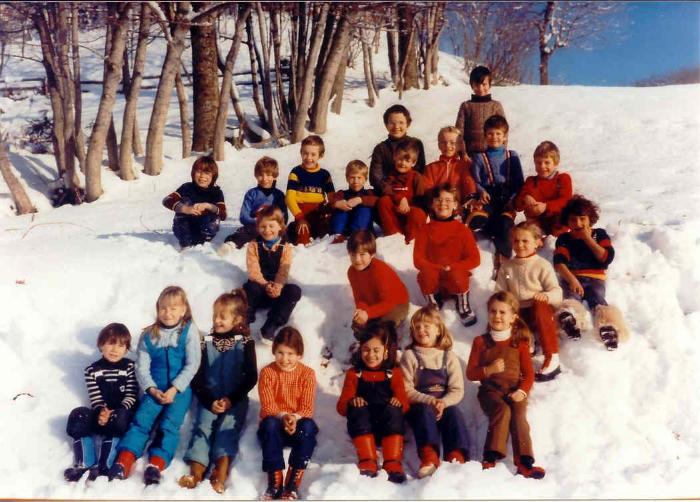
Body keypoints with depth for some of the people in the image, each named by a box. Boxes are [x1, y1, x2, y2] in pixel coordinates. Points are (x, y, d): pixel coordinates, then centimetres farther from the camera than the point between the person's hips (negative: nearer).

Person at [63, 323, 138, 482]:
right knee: (78, 416, -23)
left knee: (117, 420, -35)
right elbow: (95, 398, 1)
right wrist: (102, 411, -21)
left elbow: (131, 396, -3)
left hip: (122, 412, -3)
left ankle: (104, 467, -40)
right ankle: (85, 464, -29)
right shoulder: (92, 370, 9)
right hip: (101, 413, 3)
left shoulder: (129, 367, 5)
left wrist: (115, 412, -19)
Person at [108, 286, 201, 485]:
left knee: (169, 424, -19)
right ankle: (123, 463, -24)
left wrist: (174, 389, -15)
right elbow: (142, 366, 3)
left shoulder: (189, 331, -3)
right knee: (141, 419, -16)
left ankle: (156, 465, -29)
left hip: (180, 388, -2)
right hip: (155, 388, 2)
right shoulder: (149, 335, 5)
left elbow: (192, 365, -7)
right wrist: (152, 389, -12)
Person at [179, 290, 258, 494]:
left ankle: (221, 472, -39)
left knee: (228, 426, -24)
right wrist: (210, 401, -8)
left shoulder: (245, 343, 3)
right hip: (209, 399, 2)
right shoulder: (206, 342, 8)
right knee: (203, 425, -20)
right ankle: (196, 471, -36)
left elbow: (251, 377, 0)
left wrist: (231, 399, -11)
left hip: (235, 399, -2)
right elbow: (197, 377, 6)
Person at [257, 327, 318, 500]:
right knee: (270, 423, -35)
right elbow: (268, 406, -12)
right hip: (275, 425, 0)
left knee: (308, 426, -33)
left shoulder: (307, 373, -4)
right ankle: (275, 481, -31)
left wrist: (295, 418, -31)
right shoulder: (267, 372, -5)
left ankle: (293, 482, -28)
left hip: (298, 425, 0)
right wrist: (283, 417, -31)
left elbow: (307, 408, -9)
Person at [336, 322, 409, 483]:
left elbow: (404, 403, 7)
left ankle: (393, 464, -34)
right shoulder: (354, 373, 16)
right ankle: (367, 463, -36)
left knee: (393, 410, -31)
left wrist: (399, 402, -18)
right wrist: (351, 402, -16)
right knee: (358, 410, -31)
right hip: (362, 427, 0)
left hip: (388, 426, 0)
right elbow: (341, 406, 7)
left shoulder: (394, 373, 16)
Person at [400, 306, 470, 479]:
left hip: (445, 405, 2)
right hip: (420, 406, -2)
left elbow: (457, 390, 3)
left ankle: (456, 456, -41)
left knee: (454, 412, -29)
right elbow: (407, 390, -3)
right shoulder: (409, 356, 6)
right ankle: (429, 456, -49)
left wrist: (443, 403, -19)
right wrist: (430, 401, -19)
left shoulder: (449, 357, 11)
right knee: (426, 411, -33)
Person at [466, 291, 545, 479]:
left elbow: (529, 373, 8)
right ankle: (491, 457, -33)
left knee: (518, 415, -28)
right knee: (503, 410, -32)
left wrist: (522, 391, -13)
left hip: (515, 390, 1)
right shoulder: (480, 342, 10)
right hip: (490, 391, -1)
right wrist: (488, 370, -14)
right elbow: (470, 373, 7)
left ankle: (524, 463, -31)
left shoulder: (519, 343, 12)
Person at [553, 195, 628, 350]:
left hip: (595, 278, 0)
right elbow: (559, 262, -5)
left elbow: (607, 258, 0)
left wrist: (588, 239, -2)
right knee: (570, 298, -35)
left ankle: (607, 326, -64)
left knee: (597, 299, -33)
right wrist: (572, 279, -25)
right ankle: (569, 320, -70)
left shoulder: (600, 234, 17)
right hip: (571, 278, 0)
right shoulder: (564, 239, 15)